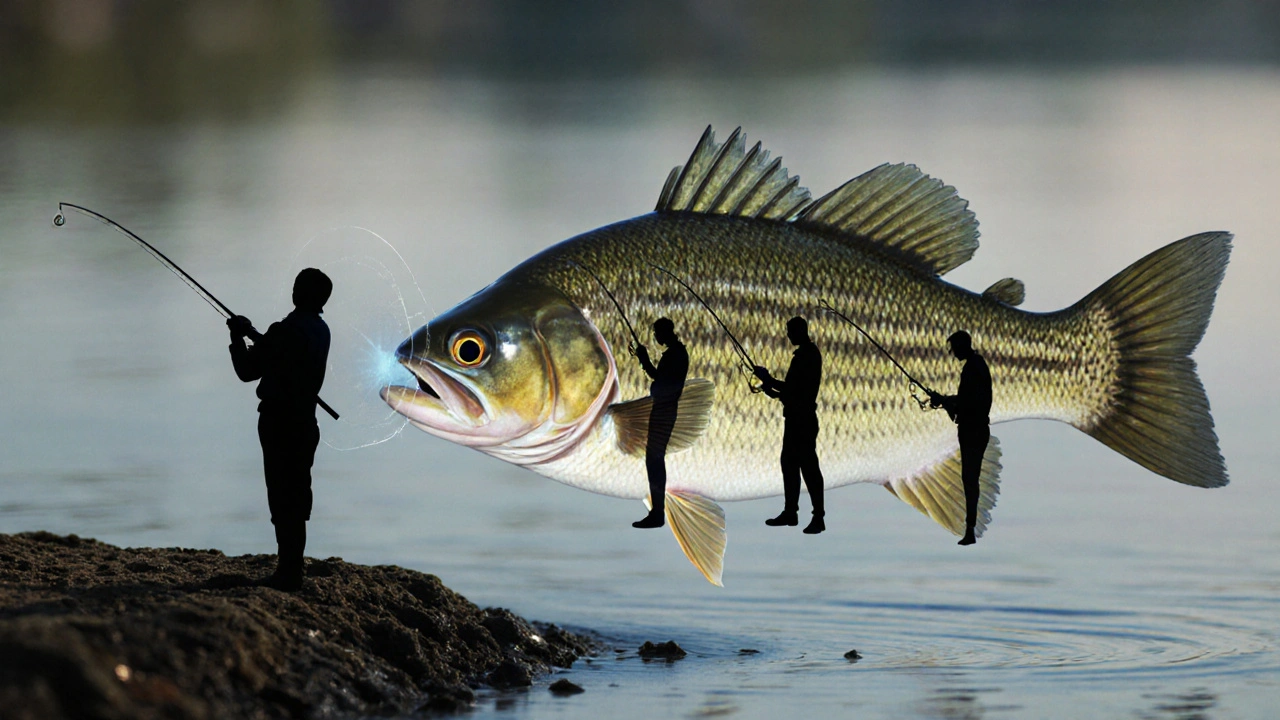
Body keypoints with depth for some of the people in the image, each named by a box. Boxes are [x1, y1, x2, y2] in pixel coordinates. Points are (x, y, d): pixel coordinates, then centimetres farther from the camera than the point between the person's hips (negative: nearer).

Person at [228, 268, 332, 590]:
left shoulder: (285, 331, -18)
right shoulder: (320, 331, 8)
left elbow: (248, 370, -9)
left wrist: (237, 337, 6)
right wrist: (252, 334, 30)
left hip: (279, 422, -8)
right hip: (305, 422, 8)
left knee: (283, 498, -7)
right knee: (296, 497, 13)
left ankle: (289, 572, -9)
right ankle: (291, 571, 17)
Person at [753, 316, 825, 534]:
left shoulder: (807, 356, -16)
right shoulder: (806, 354, 15)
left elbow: (796, 389, -22)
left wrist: (768, 381, -12)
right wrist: (774, 391, 13)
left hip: (803, 419, -11)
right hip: (797, 418, 11)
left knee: (808, 466, -9)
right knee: (789, 463, 14)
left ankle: (818, 517, -9)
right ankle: (790, 512, 21)